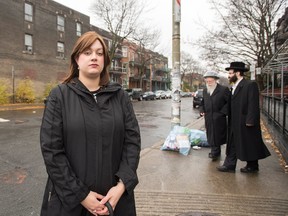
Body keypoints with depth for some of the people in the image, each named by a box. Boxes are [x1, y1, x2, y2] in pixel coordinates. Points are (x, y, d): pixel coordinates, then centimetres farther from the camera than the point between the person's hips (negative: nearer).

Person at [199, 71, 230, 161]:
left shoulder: (224, 89, -6)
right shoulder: (205, 90, 12)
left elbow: (229, 102, -8)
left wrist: (222, 112, -14)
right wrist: (201, 110, 7)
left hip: (219, 119, -5)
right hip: (208, 118, 5)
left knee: (217, 135, 0)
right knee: (210, 136, 11)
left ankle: (215, 152, 12)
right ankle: (215, 152, 26)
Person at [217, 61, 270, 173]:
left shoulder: (250, 85, -13)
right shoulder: (234, 87, 12)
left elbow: (253, 104, -18)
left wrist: (250, 121, -21)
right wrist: (230, 120, 10)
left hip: (246, 123, -8)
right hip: (235, 123, 8)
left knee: (250, 145, 8)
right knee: (232, 144, 12)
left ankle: (252, 166, 26)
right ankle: (229, 165, 21)